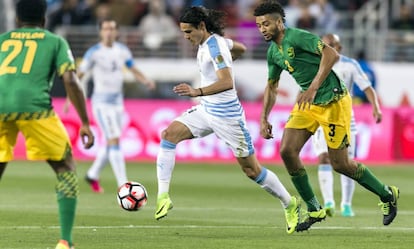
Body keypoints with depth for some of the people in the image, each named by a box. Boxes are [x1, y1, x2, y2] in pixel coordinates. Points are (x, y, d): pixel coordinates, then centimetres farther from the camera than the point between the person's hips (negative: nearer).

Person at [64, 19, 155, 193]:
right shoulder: (94, 52, -9)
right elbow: (79, 75, -7)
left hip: (118, 101, 6)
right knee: (114, 140, -16)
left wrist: (146, 81, -7)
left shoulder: (122, 51, 6)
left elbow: (134, 70, 13)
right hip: (101, 102, -6)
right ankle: (123, 185, -18)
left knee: (110, 144, 12)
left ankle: (93, 175, 35)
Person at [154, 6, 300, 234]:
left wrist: (197, 92, -44)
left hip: (226, 115, -9)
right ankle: (163, 196, -18)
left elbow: (227, 83, -35)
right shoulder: (208, 42, 4)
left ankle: (289, 204, 23)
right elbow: (240, 49, 22)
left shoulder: (214, 46, -22)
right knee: (169, 133, -13)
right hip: (206, 110, 9)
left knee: (251, 169, 2)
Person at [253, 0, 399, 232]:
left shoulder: (297, 37, -19)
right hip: (308, 104, 8)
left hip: (333, 102, -8)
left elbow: (332, 54, -31)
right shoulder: (273, 52, 8)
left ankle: (387, 194, 19)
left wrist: (313, 88, -35)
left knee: (340, 164, -5)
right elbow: (272, 86, 22)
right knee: (287, 151, -8)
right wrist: (264, 118, 13)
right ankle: (314, 210, 4)